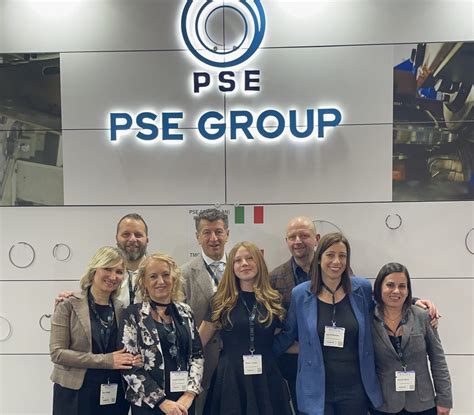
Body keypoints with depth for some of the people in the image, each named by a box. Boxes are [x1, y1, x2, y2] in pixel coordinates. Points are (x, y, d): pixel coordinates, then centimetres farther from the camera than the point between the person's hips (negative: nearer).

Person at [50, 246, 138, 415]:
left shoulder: (121, 309, 4)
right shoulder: (69, 305, -7)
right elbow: (57, 352, -13)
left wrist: (131, 361, -9)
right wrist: (106, 360, -17)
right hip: (75, 394, -3)